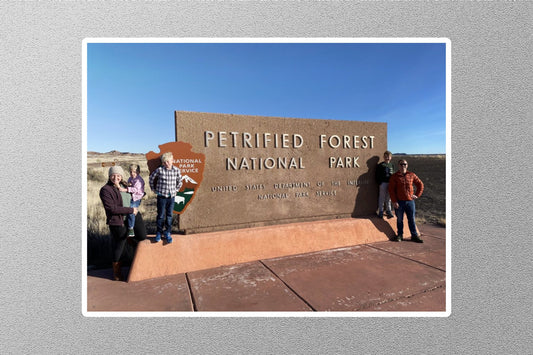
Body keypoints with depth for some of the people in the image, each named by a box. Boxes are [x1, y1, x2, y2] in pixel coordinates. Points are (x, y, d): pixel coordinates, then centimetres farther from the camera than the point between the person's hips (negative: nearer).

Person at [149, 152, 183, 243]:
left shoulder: (176, 170, -3)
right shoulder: (159, 170, -9)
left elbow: (180, 182, 13)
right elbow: (151, 178, 7)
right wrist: (154, 189, 8)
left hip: (171, 197, 2)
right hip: (161, 196, -2)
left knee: (169, 216, 10)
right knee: (161, 215, 7)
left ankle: (167, 233, 22)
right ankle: (158, 233, 23)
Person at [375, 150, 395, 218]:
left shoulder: (392, 165, 13)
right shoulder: (380, 165, -2)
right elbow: (377, 176, -3)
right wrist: (379, 183, -12)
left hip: (390, 183, 5)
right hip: (383, 183, -4)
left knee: (389, 198, 11)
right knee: (382, 197, 0)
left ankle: (388, 211, 21)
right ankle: (380, 211, 8)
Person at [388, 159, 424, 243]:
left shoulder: (412, 175, 8)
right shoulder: (394, 176, -1)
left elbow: (420, 185, 18)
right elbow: (391, 189, -5)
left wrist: (417, 195, 8)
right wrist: (394, 201, -11)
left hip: (410, 201, 2)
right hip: (399, 202, -2)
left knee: (411, 219, 8)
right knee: (399, 219, 7)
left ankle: (414, 235, 17)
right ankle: (400, 235, 19)